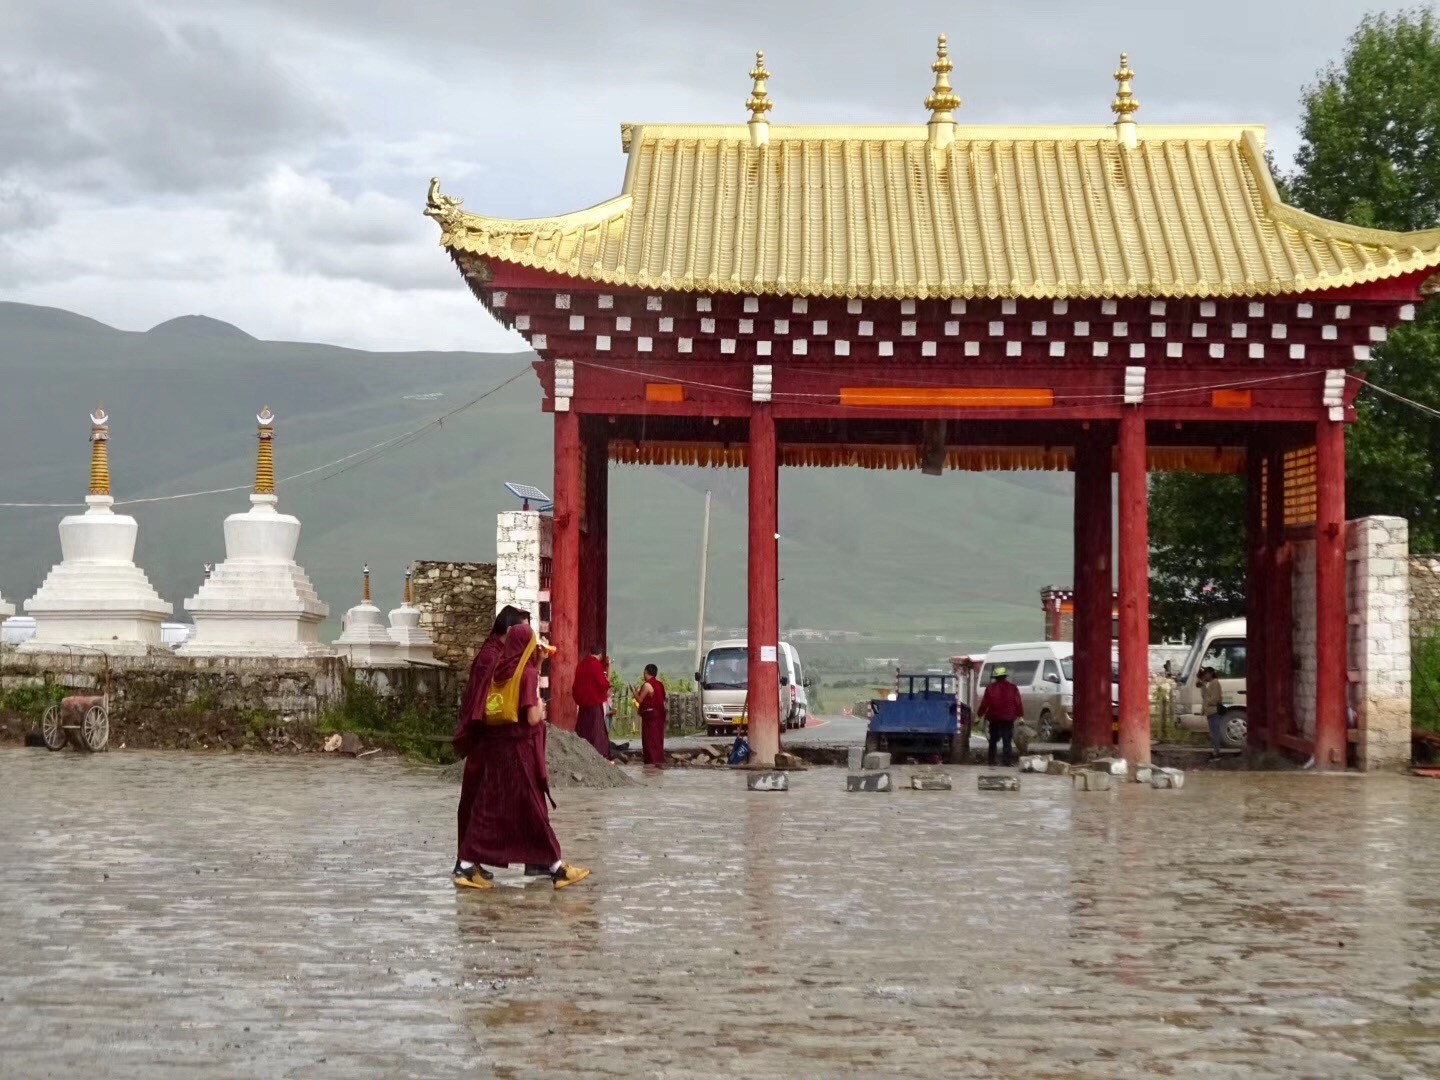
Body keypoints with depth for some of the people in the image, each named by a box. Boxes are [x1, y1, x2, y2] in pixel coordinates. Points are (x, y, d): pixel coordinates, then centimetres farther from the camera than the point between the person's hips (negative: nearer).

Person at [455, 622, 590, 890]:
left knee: (490, 806, 7)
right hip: (521, 750, -6)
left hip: (496, 747, 6)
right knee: (533, 807, 1)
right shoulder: (528, 673, -14)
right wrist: (541, 708, 3)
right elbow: (533, 717, -18)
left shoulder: (500, 672, 6)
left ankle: (468, 866, 2)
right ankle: (556, 868, 10)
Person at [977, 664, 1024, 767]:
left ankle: (991, 761, 11)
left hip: (994, 720, 1)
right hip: (1008, 720, -1)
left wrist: (979, 715, 9)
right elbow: (1018, 703, -2)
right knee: (1007, 741, 1)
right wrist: (1020, 715, 5)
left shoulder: (990, 688, -1)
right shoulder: (1012, 687, -1)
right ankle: (1007, 762, -7)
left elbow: (984, 703, 1)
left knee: (993, 741, 13)